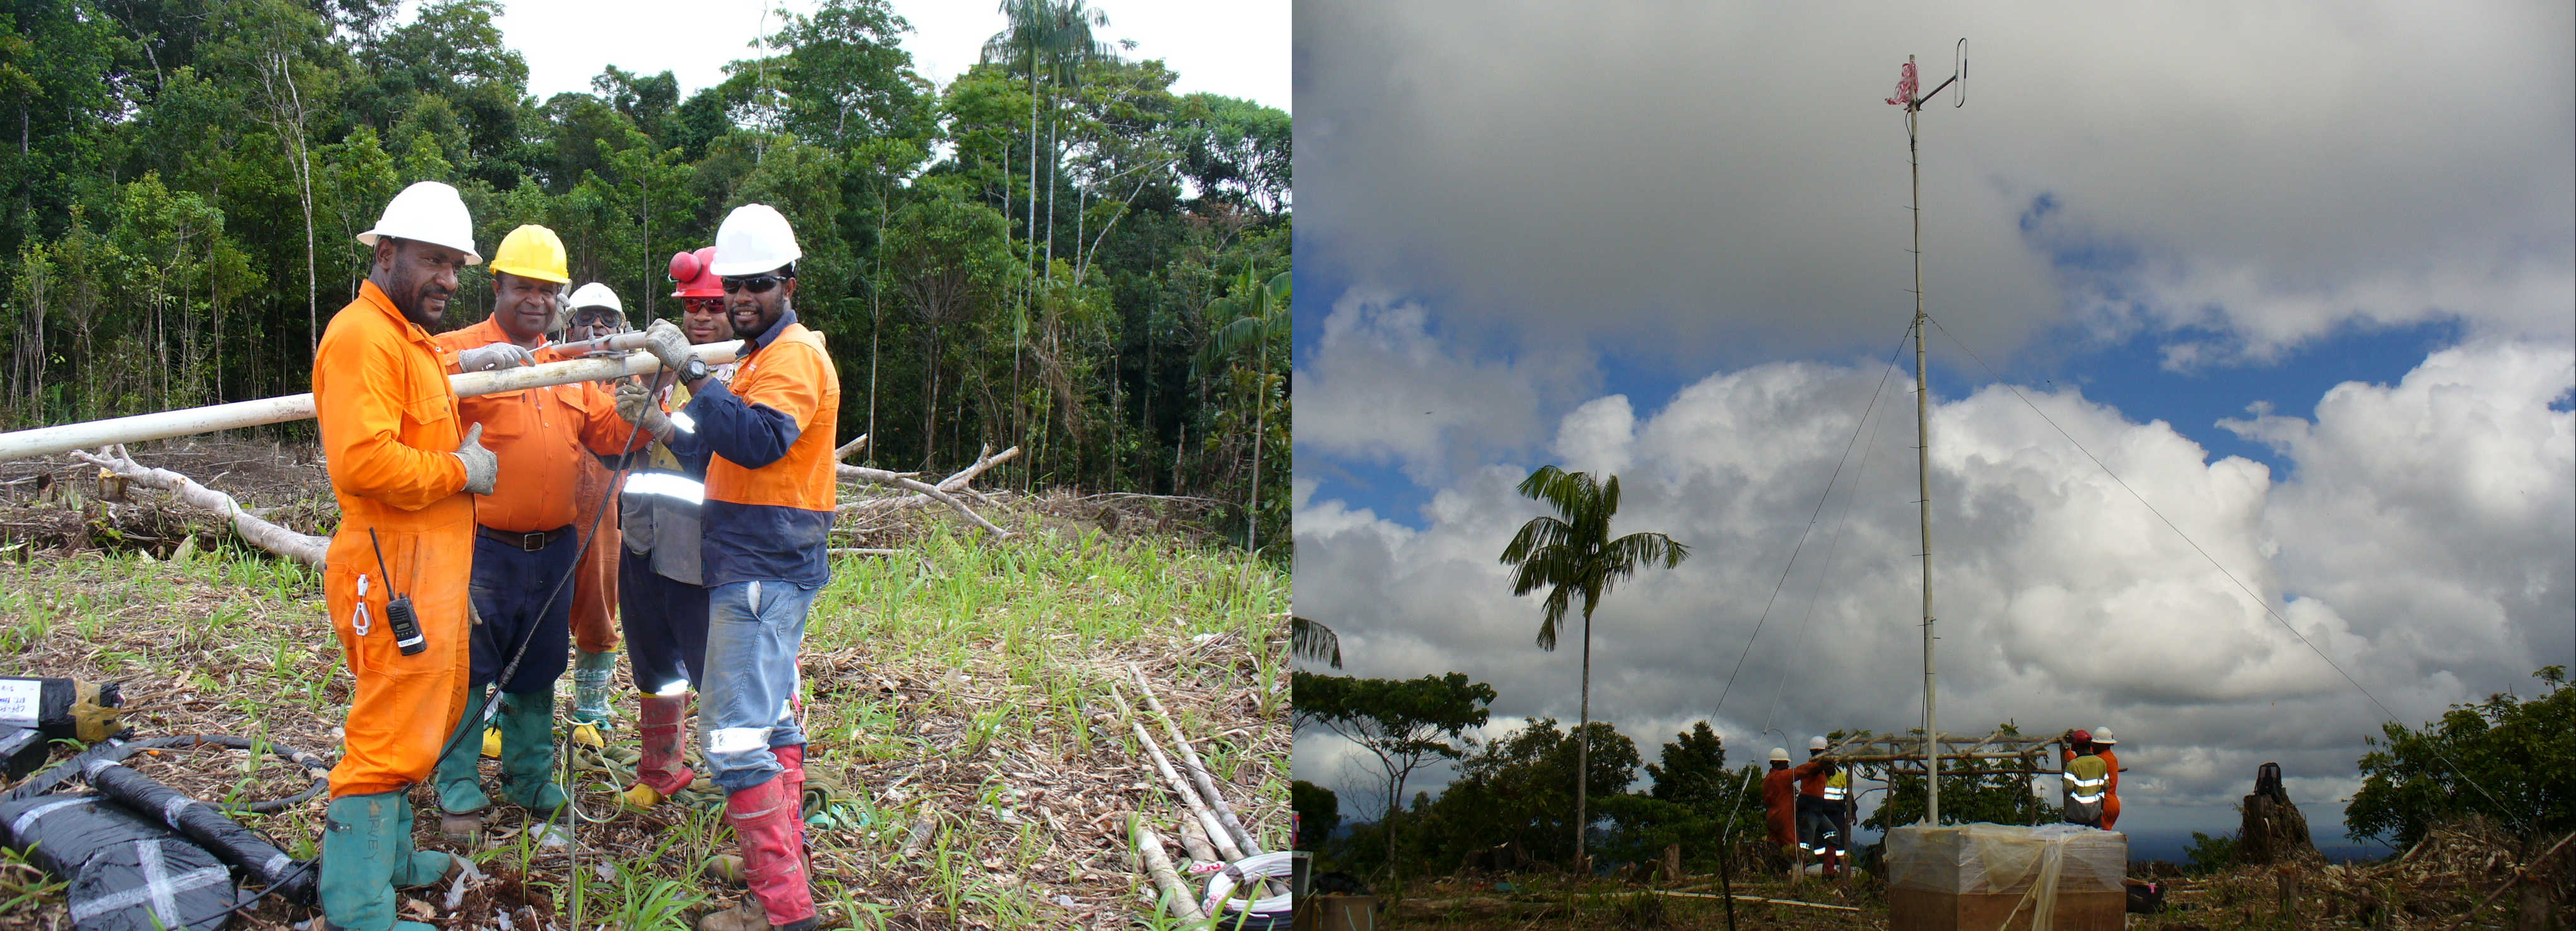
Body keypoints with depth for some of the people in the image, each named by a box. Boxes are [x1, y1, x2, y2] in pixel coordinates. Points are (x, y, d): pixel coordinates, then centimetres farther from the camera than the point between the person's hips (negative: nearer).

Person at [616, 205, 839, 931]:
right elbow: (723, 453, 21)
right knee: (772, 721, 19)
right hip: (762, 569, 11)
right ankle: (783, 861, 32)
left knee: (736, 733, -14)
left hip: (763, 572, -11)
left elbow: (758, 441, -30)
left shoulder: (794, 355, -13)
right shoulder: (767, 355, 21)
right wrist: (655, 422, 9)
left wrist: (694, 376, -27)